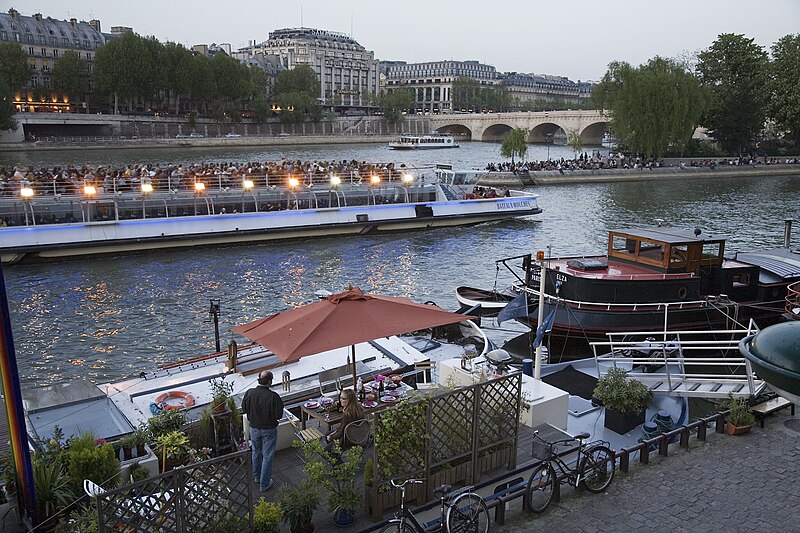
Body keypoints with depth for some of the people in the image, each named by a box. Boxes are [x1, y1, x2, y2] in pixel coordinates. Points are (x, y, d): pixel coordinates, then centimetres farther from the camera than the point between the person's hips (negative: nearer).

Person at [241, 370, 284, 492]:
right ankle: (264, 483, 19)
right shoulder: (273, 396, -26)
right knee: (267, 456, 10)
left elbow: (244, 409, 1)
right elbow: (279, 415, -21)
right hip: (269, 430, -4)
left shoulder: (249, 393, -14)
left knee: (256, 452, 25)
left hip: (254, 428, 4)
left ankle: (257, 476, 43)